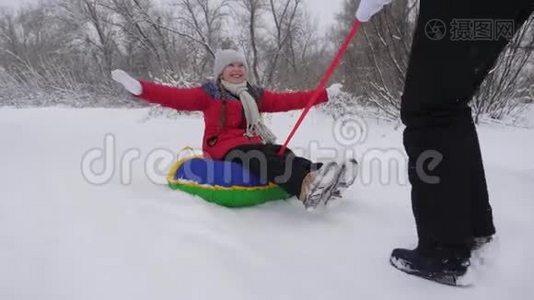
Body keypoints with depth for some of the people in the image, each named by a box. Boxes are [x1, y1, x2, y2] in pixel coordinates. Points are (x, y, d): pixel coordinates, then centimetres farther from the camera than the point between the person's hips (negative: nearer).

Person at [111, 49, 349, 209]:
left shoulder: (255, 95, 20)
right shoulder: (209, 93, 7)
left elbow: (285, 101, 19)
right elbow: (176, 97, -3)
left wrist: (324, 94, 17)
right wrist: (139, 87, -16)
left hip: (253, 143, 6)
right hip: (224, 146, -6)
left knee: (283, 155, -26)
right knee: (260, 158, -36)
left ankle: (314, 177, -51)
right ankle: (306, 186, -60)